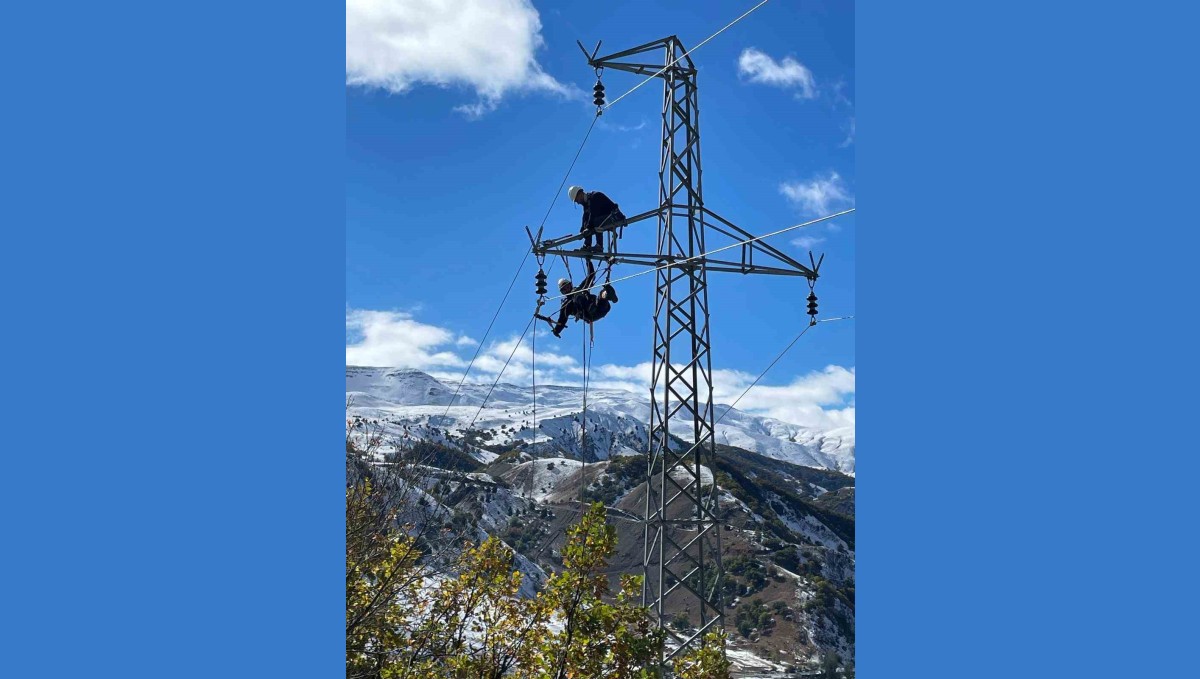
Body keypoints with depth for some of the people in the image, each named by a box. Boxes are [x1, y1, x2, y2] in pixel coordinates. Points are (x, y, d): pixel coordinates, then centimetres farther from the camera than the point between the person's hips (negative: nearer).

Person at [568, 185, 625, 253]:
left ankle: (599, 246, -30)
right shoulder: (586, 202, 11)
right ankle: (587, 246, -4)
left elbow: (593, 214, -26)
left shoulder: (595, 196, -18)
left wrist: (589, 228, -27)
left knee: (596, 221, -32)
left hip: (615, 217, -10)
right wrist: (582, 230, -5)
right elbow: (586, 218, 6)